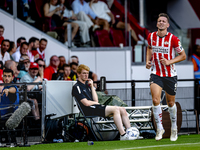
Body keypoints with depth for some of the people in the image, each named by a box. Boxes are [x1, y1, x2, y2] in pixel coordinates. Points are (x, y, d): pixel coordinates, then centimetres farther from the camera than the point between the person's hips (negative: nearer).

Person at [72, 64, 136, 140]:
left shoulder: (87, 85, 22)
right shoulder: (76, 87, -4)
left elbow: (95, 100, 11)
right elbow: (86, 103, -13)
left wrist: (92, 86, 9)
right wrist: (96, 103, 5)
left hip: (97, 107, 9)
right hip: (89, 110, -9)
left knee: (122, 109, -4)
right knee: (115, 109, -24)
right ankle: (123, 135, -32)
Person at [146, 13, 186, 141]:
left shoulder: (173, 39, -12)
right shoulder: (151, 37, -2)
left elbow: (183, 55, -4)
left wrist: (170, 61, -18)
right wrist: (148, 61, 5)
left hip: (170, 75, -1)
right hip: (156, 74, 1)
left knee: (171, 102, 11)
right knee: (155, 100, -18)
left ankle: (174, 128, 33)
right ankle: (160, 128, -7)